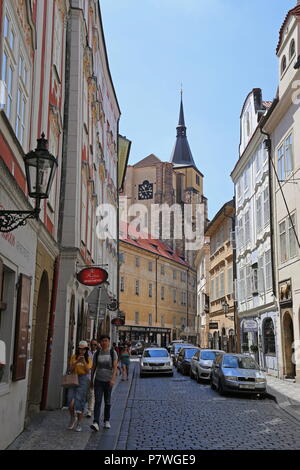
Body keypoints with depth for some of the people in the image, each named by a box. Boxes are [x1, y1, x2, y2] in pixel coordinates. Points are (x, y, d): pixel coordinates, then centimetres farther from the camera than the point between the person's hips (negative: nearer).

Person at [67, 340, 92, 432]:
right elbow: (71, 369, 1)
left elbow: (87, 371, -6)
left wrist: (84, 361, -16)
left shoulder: (89, 359, 3)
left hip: (84, 379, -2)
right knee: (71, 400, -5)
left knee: (80, 400, -4)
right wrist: (77, 362, -13)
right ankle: (73, 418, 22)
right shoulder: (74, 357, 6)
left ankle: (79, 423, 5)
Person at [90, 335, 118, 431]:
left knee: (107, 401, 11)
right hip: (98, 380, 1)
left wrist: (113, 379, -22)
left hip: (108, 381, -1)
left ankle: (107, 421, 27)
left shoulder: (113, 352, -4)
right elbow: (93, 367, 11)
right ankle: (96, 423, -18)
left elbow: (115, 366, -11)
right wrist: (91, 380, 14)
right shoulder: (97, 353, 3)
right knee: (97, 401, -10)